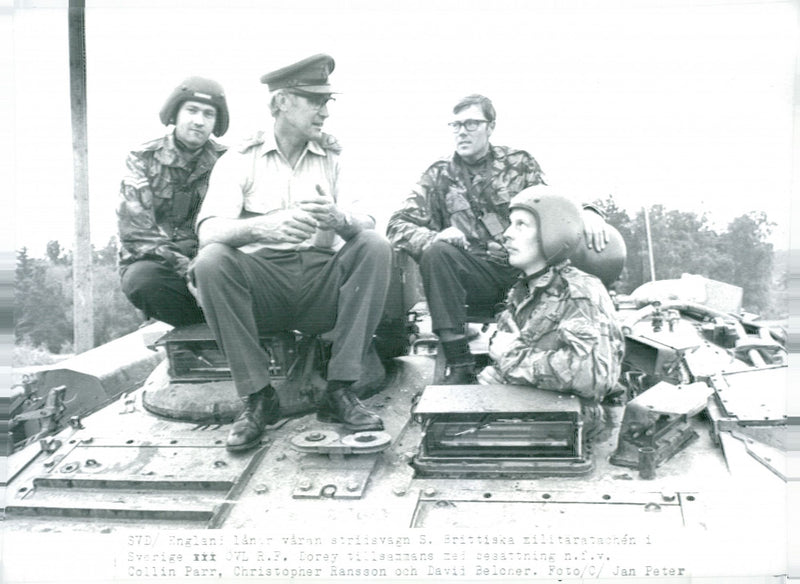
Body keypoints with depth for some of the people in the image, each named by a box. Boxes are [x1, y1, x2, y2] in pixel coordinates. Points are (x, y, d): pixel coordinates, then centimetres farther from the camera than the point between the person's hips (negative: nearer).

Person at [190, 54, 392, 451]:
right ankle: (257, 397, -19)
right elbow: (208, 232, -11)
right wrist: (263, 227, -33)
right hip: (261, 284, -2)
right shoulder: (240, 160, 5)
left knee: (376, 247, -22)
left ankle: (340, 391, -22)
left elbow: (368, 224, -1)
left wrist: (339, 219, -26)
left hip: (322, 285, 2)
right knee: (211, 260, -29)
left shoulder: (334, 159, 13)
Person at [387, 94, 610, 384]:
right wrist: (435, 237, -22)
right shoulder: (439, 175, 9)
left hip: (526, 269, 1)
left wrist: (586, 212, -18)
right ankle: (459, 365, -28)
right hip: (475, 276, 0)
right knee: (435, 252, -31)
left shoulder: (519, 162, 11)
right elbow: (398, 225, 1)